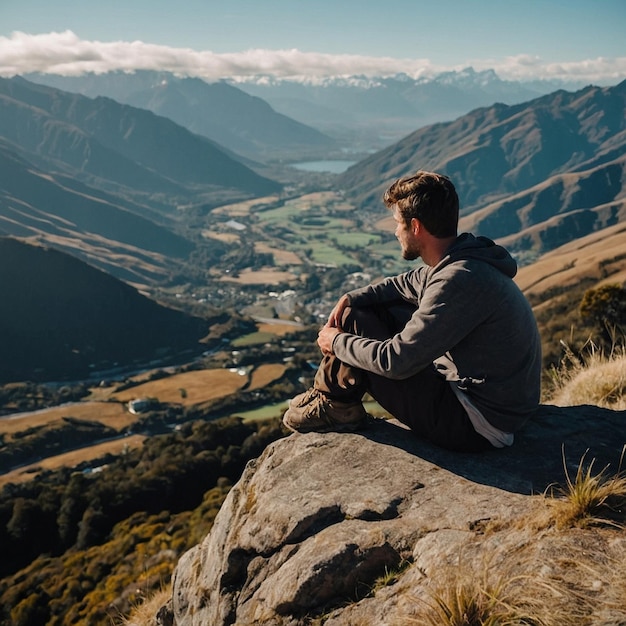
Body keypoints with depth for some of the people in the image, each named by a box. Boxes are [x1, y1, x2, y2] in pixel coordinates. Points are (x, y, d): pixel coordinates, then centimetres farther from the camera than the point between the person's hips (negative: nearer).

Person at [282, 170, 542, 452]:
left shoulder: (458, 281, -28)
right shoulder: (460, 259, 2)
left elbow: (396, 361, -27)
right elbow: (405, 284, 19)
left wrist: (337, 342, -10)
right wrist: (350, 299, 2)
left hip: (478, 427, -9)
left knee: (353, 322, -10)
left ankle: (336, 407, 12)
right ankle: (328, 393, 19)